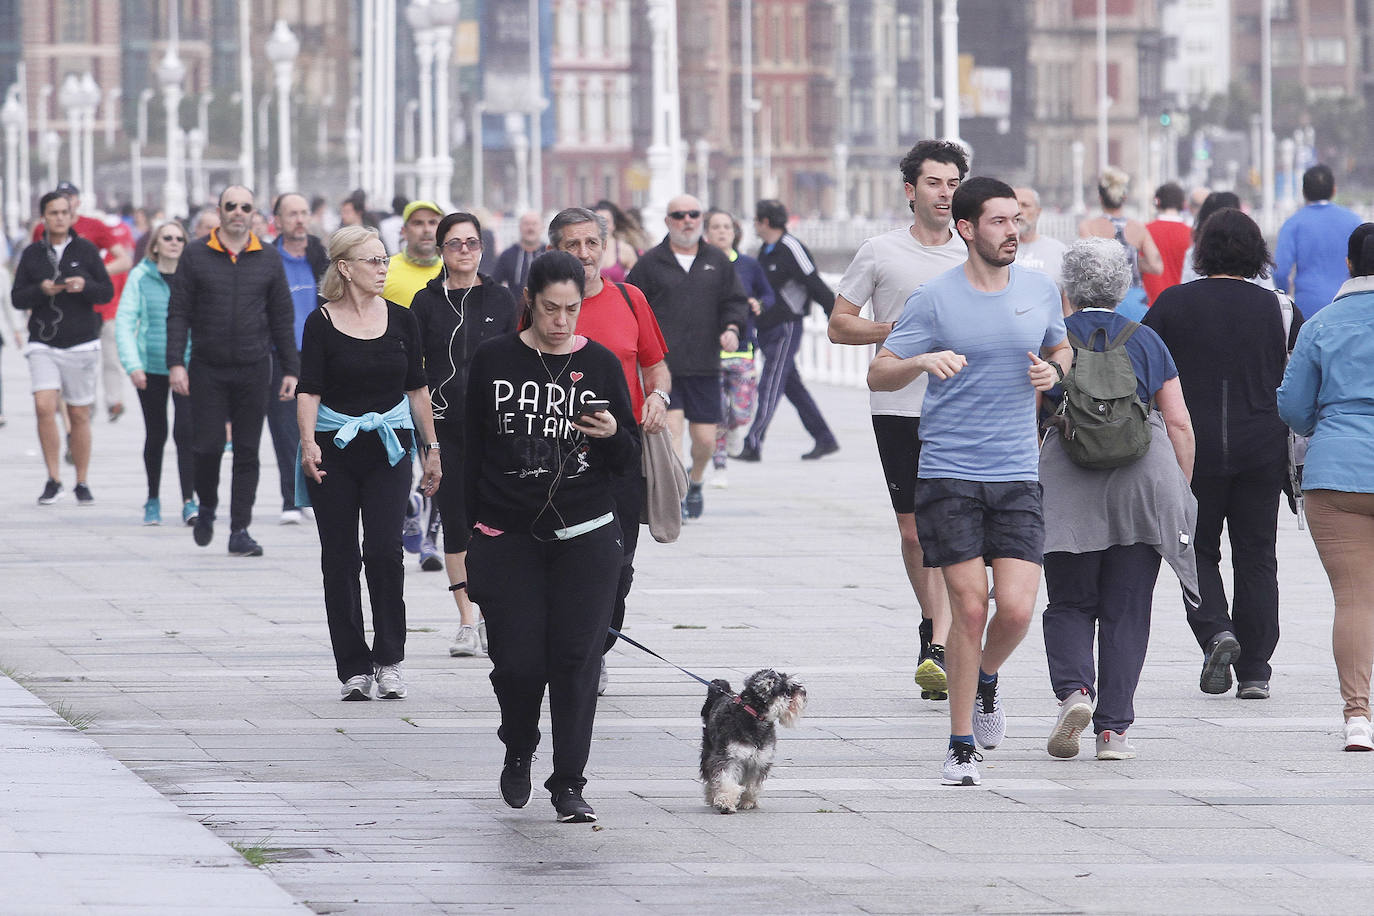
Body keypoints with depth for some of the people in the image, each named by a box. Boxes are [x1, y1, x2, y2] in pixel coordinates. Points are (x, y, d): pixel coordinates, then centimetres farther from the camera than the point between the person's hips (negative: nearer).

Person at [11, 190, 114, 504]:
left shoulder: (86, 250, 3)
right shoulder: (32, 254, 5)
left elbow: (107, 291, 3)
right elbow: (17, 298, 4)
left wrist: (85, 286, -17)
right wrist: (41, 290, -15)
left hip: (81, 344, 0)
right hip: (43, 345, 0)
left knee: (79, 416, 4)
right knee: (44, 407, -16)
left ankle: (82, 483, 17)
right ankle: (53, 481, -4)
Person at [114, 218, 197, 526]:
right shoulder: (141, 276, 0)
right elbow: (125, 322, -2)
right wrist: (132, 363, -11)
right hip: (151, 367, 1)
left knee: (186, 432, -12)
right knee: (155, 435, 10)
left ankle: (189, 501, -12)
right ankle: (153, 499, 25)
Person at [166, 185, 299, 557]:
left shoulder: (268, 258, 7)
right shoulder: (196, 255, 2)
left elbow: (282, 318, 10)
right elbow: (179, 312, 1)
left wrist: (290, 369, 6)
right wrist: (176, 362, -9)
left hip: (253, 370, 1)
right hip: (207, 369, -1)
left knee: (247, 453, 1)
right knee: (208, 446, -3)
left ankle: (240, 531, 4)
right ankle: (207, 507, 24)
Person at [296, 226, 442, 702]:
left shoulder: (401, 320, 6)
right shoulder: (322, 323, -3)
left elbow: (416, 389, 13)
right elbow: (309, 391, -10)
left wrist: (431, 448, 13)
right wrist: (308, 443, -25)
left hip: (388, 448, 1)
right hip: (333, 448, -1)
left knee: (384, 549, -13)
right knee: (340, 558, 1)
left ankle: (389, 659, -2)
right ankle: (353, 667, 8)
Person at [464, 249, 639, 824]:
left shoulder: (600, 364, 4)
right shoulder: (494, 361, 2)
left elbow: (630, 461, 7)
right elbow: (472, 452, 7)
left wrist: (613, 435, -15)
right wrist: (468, 531, 3)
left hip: (586, 538, 0)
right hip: (508, 537, 0)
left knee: (575, 658, -5)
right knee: (518, 661, -3)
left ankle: (569, 785, 4)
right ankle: (518, 753, 27)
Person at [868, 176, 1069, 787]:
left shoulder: (1040, 290, 7)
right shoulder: (934, 299, -4)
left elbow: (1060, 347, 26)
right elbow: (879, 375, -2)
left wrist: (1054, 370, 2)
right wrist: (924, 360, -23)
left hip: (1017, 473, 3)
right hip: (948, 472, -3)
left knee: (1016, 607, -9)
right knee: (969, 608, -5)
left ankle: (986, 681, 25)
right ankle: (961, 745, 8)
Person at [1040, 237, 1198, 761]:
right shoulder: (1146, 342, 9)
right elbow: (1180, 424, 5)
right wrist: (1180, 492, 13)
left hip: (1069, 483, -1)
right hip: (1144, 481, 1)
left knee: (1070, 604, 10)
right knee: (1126, 610, 6)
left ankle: (1074, 689, -16)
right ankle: (1113, 729, 0)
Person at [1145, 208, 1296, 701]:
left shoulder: (1172, 304, -2)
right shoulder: (1278, 309, 0)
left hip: (1193, 452, -1)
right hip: (1262, 452, 1)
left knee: (1199, 550, 14)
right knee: (1255, 556, 8)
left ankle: (1215, 630, -11)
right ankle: (1254, 671, 6)